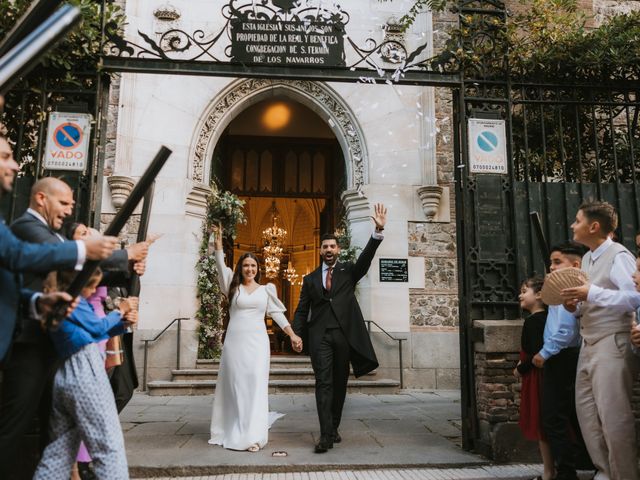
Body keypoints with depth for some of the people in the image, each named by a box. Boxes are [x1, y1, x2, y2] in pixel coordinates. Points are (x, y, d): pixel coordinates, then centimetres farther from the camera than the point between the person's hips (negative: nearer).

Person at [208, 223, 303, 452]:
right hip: (234, 341, 0)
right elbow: (221, 267, -6)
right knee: (234, 386, 5)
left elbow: (277, 313, 7)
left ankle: (253, 435, -4)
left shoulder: (266, 289, 8)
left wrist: (292, 334, -1)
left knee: (255, 385, -5)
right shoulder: (233, 287, 7)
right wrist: (218, 242, -17)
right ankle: (231, 431, 17)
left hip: (257, 342, 0)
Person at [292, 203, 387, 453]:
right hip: (319, 335, 0)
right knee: (323, 383, -7)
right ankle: (326, 435, -7)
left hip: (344, 334, 1)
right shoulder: (310, 279, 13)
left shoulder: (349, 271, 11)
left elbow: (366, 258, -6)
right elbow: (302, 310, 9)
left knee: (340, 383, 9)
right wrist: (296, 335, -4)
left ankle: (334, 427, 24)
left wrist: (378, 231, -19)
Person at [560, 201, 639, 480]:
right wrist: (575, 305, 4)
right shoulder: (586, 258, 16)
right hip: (588, 345, 9)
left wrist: (592, 293, -23)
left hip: (612, 343, -9)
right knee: (587, 412, 11)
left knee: (614, 415, -4)